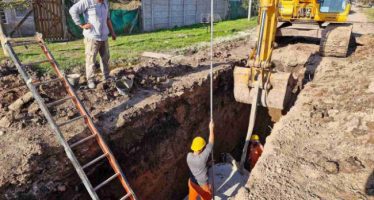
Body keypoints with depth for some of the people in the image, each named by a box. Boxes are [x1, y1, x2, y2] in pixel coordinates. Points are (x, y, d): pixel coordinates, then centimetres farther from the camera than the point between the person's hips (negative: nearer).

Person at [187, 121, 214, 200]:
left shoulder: (189, 156, -21)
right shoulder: (203, 158, -37)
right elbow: (211, 143, -30)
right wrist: (211, 128, -23)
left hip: (192, 182, 5)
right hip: (202, 184, -5)